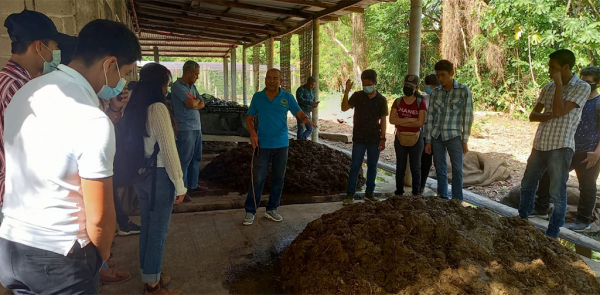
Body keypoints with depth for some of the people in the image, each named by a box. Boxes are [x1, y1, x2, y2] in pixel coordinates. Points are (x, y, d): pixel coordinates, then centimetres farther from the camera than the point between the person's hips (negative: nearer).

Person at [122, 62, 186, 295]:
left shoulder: (132, 108, 7)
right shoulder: (158, 108, -19)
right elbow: (168, 150, -20)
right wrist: (179, 185, -14)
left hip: (140, 174, 8)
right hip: (159, 175, -8)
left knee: (147, 226, 18)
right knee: (158, 230, 4)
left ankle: (149, 276, 33)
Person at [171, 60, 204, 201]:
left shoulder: (192, 86, 15)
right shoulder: (177, 86, -10)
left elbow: (202, 104, 10)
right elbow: (191, 103, -20)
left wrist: (194, 104, -10)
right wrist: (197, 100, 2)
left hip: (197, 127, 8)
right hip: (185, 129, -8)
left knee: (195, 158, 14)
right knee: (184, 160, -4)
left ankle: (192, 184, 26)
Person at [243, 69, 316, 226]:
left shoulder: (287, 97, 0)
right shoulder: (257, 97, 1)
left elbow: (299, 113, -7)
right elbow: (249, 118, 4)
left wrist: (306, 119, -31)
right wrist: (252, 132, -14)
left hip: (281, 145, 2)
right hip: (262, 145, -2)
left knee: (278, 178, 10)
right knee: (258, 179, -1)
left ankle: (272, 209, 25)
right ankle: (250, 211, 11)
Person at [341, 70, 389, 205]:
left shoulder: (381, 100, 1)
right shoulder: (357, 96, -3)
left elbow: (383, 120, 3)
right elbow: (344, 108, -15)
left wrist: (383, 138, -2)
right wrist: (346, 91, -27)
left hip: (374, 139, 2)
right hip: (359, 138, -2)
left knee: (372, 167, 9)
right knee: (355, 166, 0)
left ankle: (369, 193, 21)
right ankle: (350, 194, 6)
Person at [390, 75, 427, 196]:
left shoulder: (421, 102, -4)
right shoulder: (398, 102, 3)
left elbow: (420, 122, -15)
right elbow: (392, 120, -10)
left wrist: (401, 122, -13)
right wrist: (410, 119, -17)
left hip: (416, 139, -2)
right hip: (400, 138, 2)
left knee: (416, 168, 6)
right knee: (400, 167, 10)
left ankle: (416, 193, 16)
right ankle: (399, 191, 20)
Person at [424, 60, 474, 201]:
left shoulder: (464, 91, -3)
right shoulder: (435, 92, 5)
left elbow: (468, 116, -2)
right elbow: (430, 116, 6)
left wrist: (465, 139, -5)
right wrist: (428, 140, 4)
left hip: (454, 136, -3)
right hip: (436, 136, 3)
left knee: (457, 170, 1)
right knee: (440, 170, 8)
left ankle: (457, 201, 10)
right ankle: (443, 198, 19)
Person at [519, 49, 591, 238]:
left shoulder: (582, 87, -7)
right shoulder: (548, 87, 9)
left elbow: (559, 111, -20)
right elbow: (533, 115, 7)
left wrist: (559, 83, -12)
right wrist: (550, 116, -13)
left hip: (561, 148, -6)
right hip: (539, 145, 6)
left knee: (557, 193, 1)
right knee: (527, 185, 16)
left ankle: (552, 233, 13)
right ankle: (522, 220, 34)